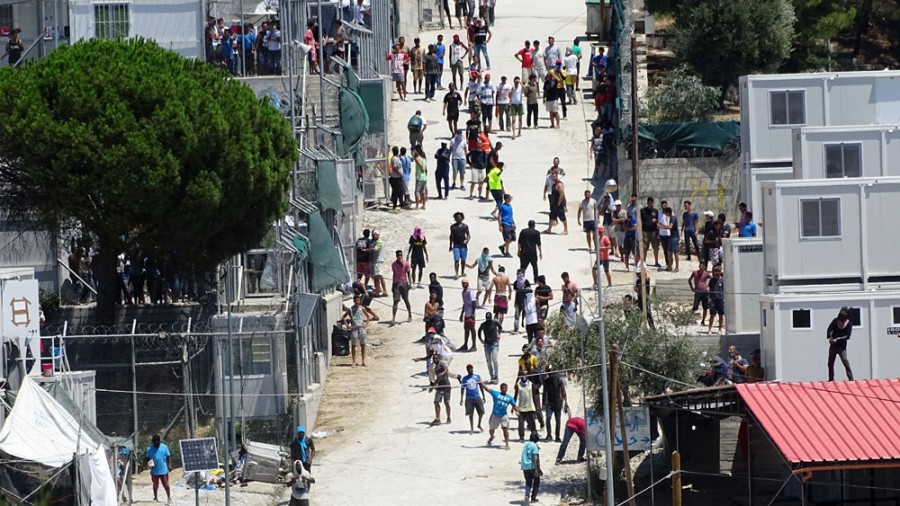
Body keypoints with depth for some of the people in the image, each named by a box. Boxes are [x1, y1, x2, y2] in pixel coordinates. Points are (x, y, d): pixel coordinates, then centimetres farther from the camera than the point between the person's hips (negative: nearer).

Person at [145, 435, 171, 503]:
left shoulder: (164, 447, -2)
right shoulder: (150, 449, 1)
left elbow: (168, 456, 3)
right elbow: (147, 458, 10)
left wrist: (169, 464, -7)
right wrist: (149, 464, -10)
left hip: (163, 470, -2)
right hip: (154, 471, 2)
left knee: (166, 484, -2)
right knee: (155, 485, 12)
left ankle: (169, 497, 6)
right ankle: (155, 497, 25)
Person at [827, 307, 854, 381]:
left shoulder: (849, 324, -4)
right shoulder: (836, 321, 3)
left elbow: (847, 336, -10)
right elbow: (829, 330, -5)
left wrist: (837, 339, -20)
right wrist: (830, 337, -24)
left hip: (842, 346, -4)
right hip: (833, 346, 4)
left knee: (845, 361, -18)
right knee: (830, 363, 7)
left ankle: (851, 378, -18)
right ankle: (831, 379, 20)